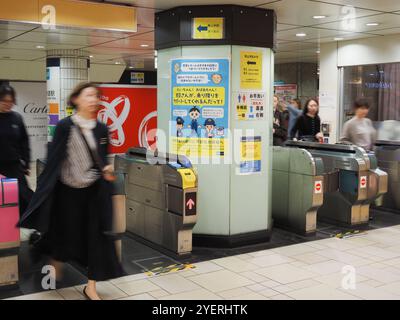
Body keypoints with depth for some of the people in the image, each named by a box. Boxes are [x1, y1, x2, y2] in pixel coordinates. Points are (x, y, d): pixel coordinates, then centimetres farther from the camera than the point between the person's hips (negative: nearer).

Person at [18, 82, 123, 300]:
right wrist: (46, 191, -11)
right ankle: (56, 267, 44)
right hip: (68, 190, -3)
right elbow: (53, 160, -10)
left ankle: (91, 286, 15)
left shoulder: (101, 129, 2)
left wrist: (106, 170, -11)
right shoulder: (64, 127, -10)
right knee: (64, 232, 12)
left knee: (95, 235, 2)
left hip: (93, 191, 3)